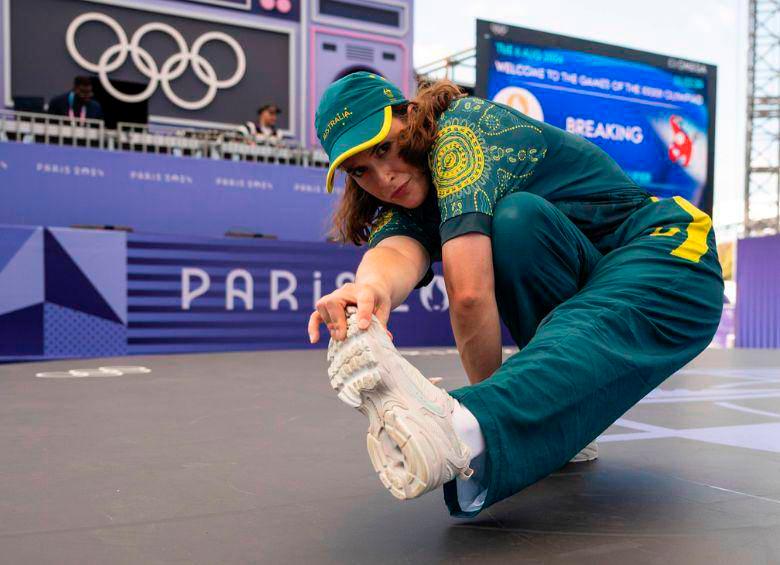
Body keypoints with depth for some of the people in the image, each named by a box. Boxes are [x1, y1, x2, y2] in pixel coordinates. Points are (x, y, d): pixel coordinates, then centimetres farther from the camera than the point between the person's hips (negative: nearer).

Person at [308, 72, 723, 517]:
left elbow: (469, 291, -31)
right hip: (581, 287, 6)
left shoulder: (464, 125, -20)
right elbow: (398, 252, -26)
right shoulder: (406, 207, 1)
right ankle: (566, 425, -17)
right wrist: (374, 287, -50)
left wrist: (491, 403, -22)